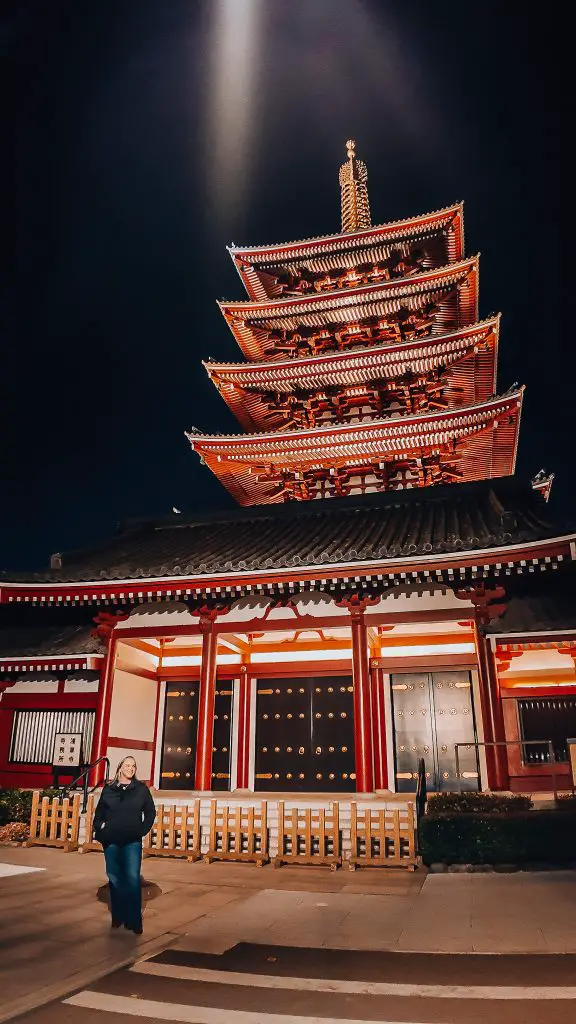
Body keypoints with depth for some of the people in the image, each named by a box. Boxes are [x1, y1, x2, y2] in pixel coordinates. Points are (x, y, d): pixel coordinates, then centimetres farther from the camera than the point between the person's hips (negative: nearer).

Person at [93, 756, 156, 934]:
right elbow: (99, 812, 10)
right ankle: (117, 916, 22)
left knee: (132, 878, -8)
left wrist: (143, 830, -2)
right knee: (115, 878, 8)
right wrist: (100, 830, -1)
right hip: (111, 841, 2)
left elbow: (150, 812, 6)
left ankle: (134, 921, -2)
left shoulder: (141, 789, 3)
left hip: (132, 841, -2)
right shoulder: (108, 789, 5)